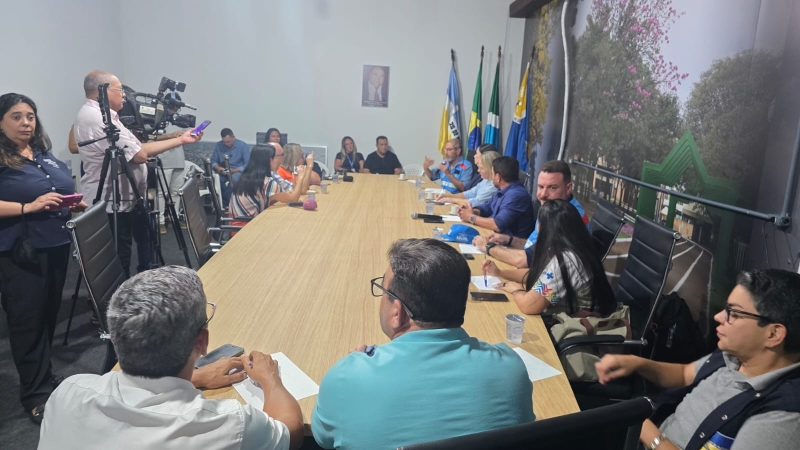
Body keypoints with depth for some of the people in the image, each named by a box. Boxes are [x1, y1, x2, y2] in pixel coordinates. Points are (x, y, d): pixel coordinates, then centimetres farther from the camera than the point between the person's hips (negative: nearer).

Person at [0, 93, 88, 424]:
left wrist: (76, 203, 4)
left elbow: (63, 190, 23)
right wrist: (29, 207, -24)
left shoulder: (45, 154, 14)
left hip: (56, 246, 7)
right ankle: (35, 393, 12)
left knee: (49, 314, 15)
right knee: (27, 320, 1)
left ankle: (45, 377, 31)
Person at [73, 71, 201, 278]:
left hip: (125, 199, 11)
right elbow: (139, 155, -23)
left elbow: (137, 150, 13)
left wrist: (181, 140, 11)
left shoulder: (100, 115, 14)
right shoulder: (95, 117, -21)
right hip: (112, 204, -11)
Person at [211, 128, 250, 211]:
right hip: (223, 172, 3)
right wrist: (217, 168, -17)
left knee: (234, 177, -38)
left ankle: (226, 204, -22)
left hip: (238, 171, -3)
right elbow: (213, 160, 7)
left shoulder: (243, 146, -7)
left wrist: (234, 170, -26)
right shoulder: (218, 145, 4)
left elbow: (248, 164, -13)